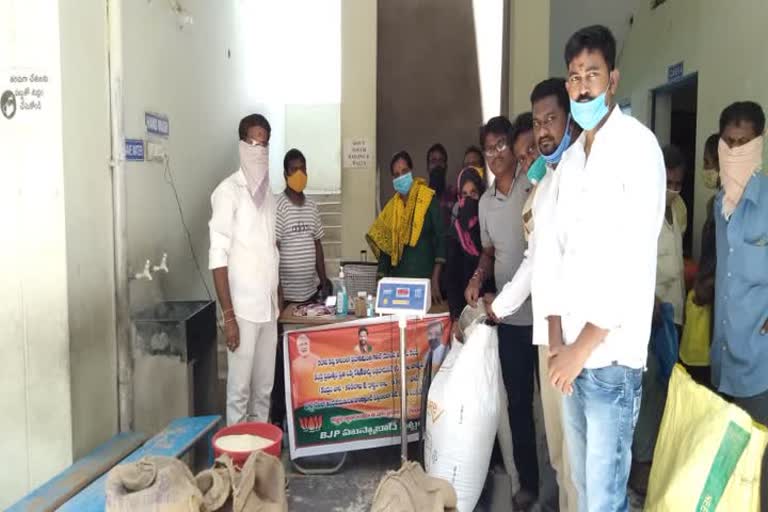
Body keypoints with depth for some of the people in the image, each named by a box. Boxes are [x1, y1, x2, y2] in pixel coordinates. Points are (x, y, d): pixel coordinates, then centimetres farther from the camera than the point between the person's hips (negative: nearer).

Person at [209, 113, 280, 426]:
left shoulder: (268, 195, 12)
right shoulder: (228, 192, -9)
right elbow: (218, 256, -14)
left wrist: (278, 300, 14)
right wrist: (228, 315, -18)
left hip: (268, 307, 7)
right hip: (243, 308, -6)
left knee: (265, 386, 14)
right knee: (240, 387, 1)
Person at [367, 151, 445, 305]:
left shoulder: (428, 200, -3)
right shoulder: (391, 207, 9)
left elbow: (440, 239, -9)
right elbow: (384, 247, 13)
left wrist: (435, 281, -16)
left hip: (424, 278, -4)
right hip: (397, 278, 4)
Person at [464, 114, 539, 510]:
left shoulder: (538, 188, -8)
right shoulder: (485, 201, 12)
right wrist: (477, 278, 5)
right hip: (508, 316, 5)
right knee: (518, 401, 13)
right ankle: (528, 480, 28)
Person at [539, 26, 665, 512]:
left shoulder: (638, 146, -9)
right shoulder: (570, 160, 14)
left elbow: (635, 257, -17)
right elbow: (555, 249, 11)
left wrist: (583, 347, -15)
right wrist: (557, 340, 0)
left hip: (611, 356, -7)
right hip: (573, 352, 7)